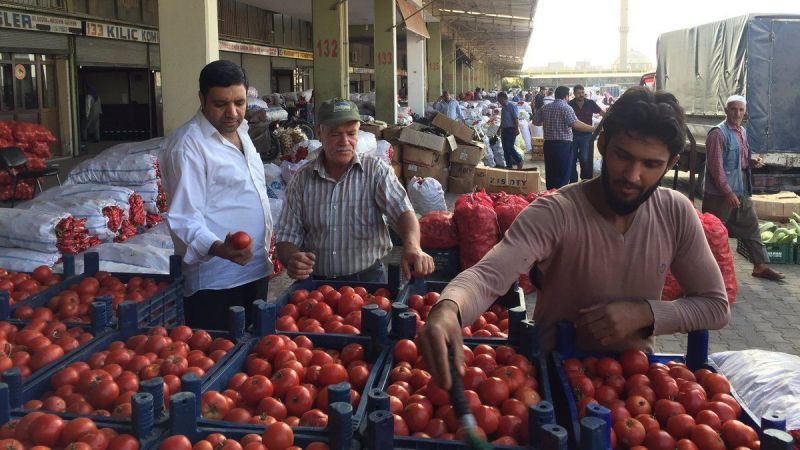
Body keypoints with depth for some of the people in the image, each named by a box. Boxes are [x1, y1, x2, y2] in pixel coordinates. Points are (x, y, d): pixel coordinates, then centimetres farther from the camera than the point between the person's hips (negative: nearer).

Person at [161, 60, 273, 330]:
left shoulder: (240, 132, 10)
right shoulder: (187, 145, -17)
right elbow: (185, 220, -22)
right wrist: (219, 249, -39)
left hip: (256, 271, 8)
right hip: (215, 283, -8)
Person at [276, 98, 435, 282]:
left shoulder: (376, 171, 1)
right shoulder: (301, 180, 6)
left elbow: (403, 211, -13)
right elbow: (286, 239, 7)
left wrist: (412, 247, -35)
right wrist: (292, 259, -18)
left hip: (368, 279, -2)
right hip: (316, 283, 2)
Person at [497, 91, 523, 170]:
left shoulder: (512, 106, -11)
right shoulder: (504, 107, 15)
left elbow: (516, 118, -16)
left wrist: (517, 129, -21)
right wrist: (500, 129, 24)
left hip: (511, 130, -9)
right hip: (504, 130, 9)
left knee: (509, 148, -13)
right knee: (505, 149, 7)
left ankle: (519, 161, 4)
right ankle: (508, 165, 13)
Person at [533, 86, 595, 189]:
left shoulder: (545, 107, 8)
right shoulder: (566, 108, -11)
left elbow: (535, 121, 15)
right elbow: (575, 124, -23)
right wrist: (594, 129, -20)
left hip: (548, 144, 6)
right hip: (563, 145, -6)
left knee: (550, 174, 13)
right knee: (563, 175, 1)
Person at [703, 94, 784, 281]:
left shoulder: (742, 132, 13)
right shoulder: (718, 133, -15)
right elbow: (716, 166, -19)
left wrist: (752, 161, 3)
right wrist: (728, 192, -20)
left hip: (741, 191, 8)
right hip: (720, 194, -8)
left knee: (751, 226, 12)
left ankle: (760, 266, 20)